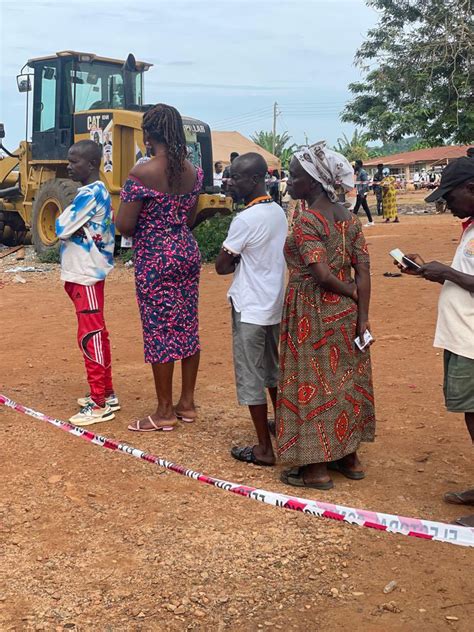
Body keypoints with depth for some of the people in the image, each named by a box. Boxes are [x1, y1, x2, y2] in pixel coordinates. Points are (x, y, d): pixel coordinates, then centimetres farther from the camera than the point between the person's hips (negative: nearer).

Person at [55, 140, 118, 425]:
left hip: (87, 276, -10)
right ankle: (107, 393, 24)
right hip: (85, 273, 10)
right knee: (97, 334, 15)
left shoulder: (90, 193, -18)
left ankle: (99, 404, 0)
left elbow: (62, 228, -20)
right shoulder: (96, 191, 14)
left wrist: (65, 215, -1)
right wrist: (70, 220, -3)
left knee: (90, 336, -6)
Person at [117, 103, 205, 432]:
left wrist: (144, 229, 5)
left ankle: (165, 412, 11)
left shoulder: (142, 173, -16)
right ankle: (187, 402, 24)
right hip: (187, 252, 7)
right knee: (187, 326, 13)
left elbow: (124, 225, -16)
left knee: (159, 331, 1)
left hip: (155, 258, -7)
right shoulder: (193, 171, 4)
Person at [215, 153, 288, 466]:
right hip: (274, 305, 8)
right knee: (273, 370, 22)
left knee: (251, 377, 1)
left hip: (250, 309, -8)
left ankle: (264, 448, 6)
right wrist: (243, 261, 4)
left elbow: (221, 266, -13)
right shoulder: (279, 212, 6)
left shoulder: (245, 219, -20)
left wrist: (236, 261, 4)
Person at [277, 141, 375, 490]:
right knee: (345, 379, 16)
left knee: (312, 382, 4)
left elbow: (322, 275, -23)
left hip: (313, 314, -7)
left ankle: (317, 467, 13)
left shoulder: (306, 221, -17)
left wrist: (352, 292, -6)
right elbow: (363, 271, -1)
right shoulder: (349, 217, 5)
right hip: (346, 313, 8)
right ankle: (349, 457, 29)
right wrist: (362, 314, -2)